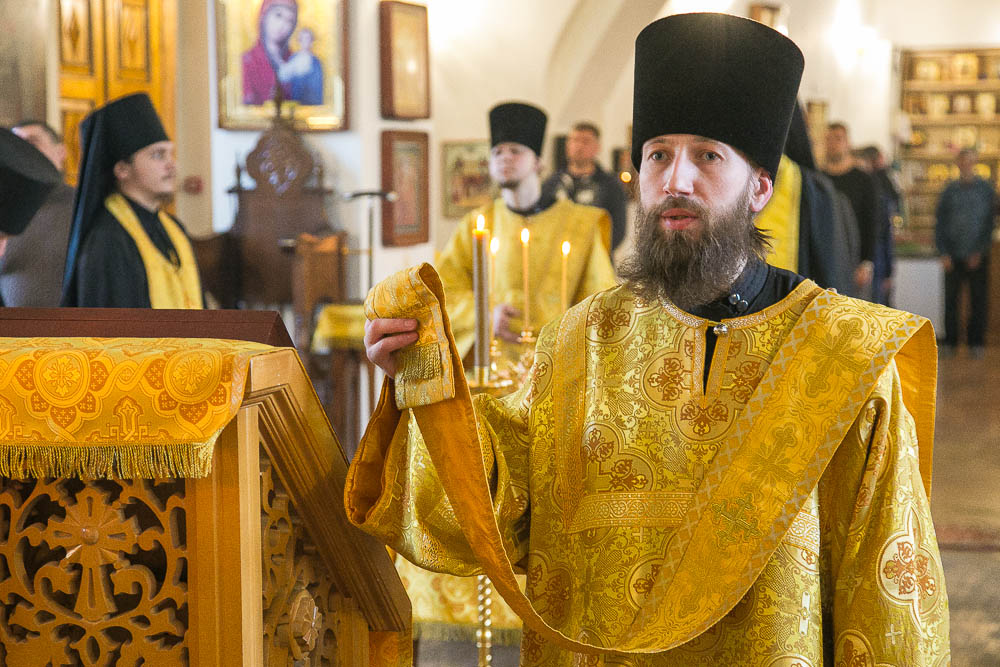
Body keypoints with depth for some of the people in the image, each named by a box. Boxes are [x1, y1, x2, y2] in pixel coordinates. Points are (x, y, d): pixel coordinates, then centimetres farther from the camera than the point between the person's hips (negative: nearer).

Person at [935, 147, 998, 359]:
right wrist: (943, 253, -3)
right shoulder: (950, 190, 7)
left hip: (978, 256, -1)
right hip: (954, 256, 1)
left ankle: (976, 342, 9)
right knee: (951, 299, 1)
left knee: (978, 300, 1)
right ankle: (950, 342, 11)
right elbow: (940, 222, 7)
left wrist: (980, 251, -7)